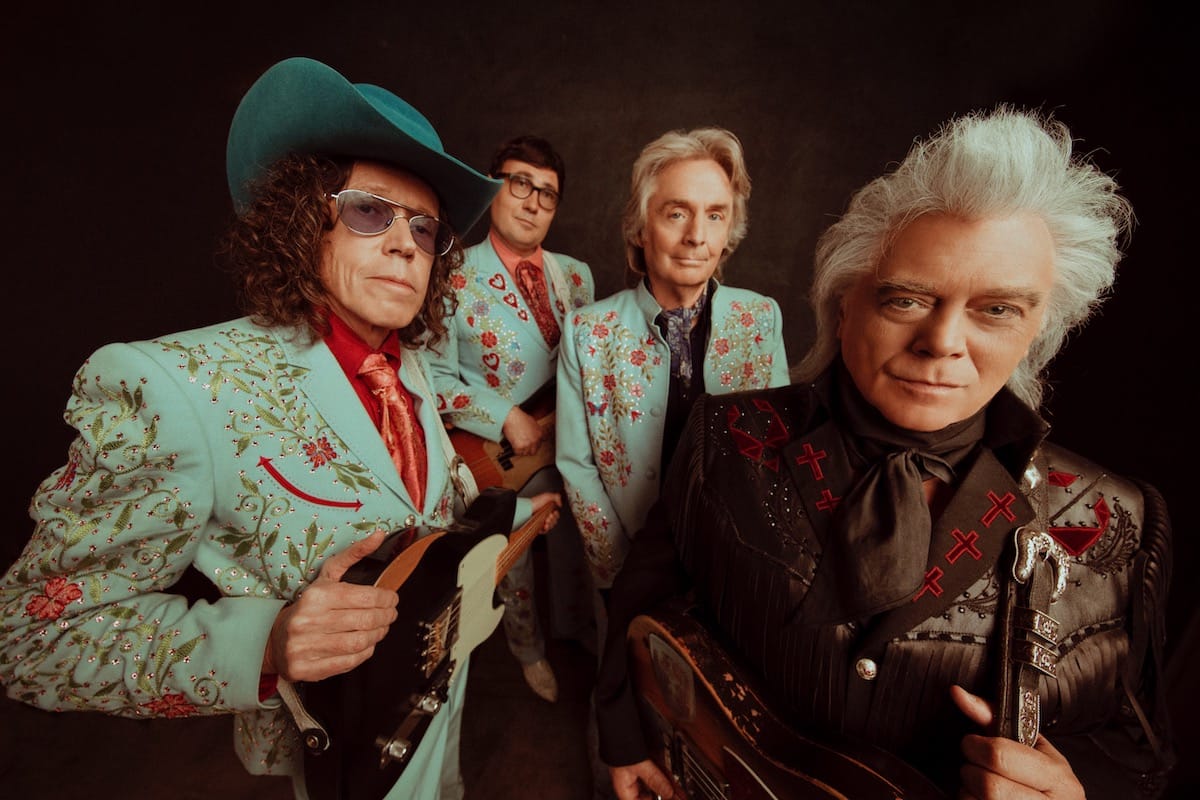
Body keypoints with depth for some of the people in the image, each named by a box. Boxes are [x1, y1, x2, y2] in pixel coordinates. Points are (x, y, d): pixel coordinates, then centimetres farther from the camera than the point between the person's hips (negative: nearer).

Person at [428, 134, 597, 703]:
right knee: (512, 563, 18)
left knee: (574, 548, 22)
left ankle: (575, 624, 53)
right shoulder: (453, 281, -15)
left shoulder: (575, 276, 1)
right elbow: (435, 377, -15)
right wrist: (507, 418, -20)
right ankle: (529, 651, 48)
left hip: (571, 448, 4)